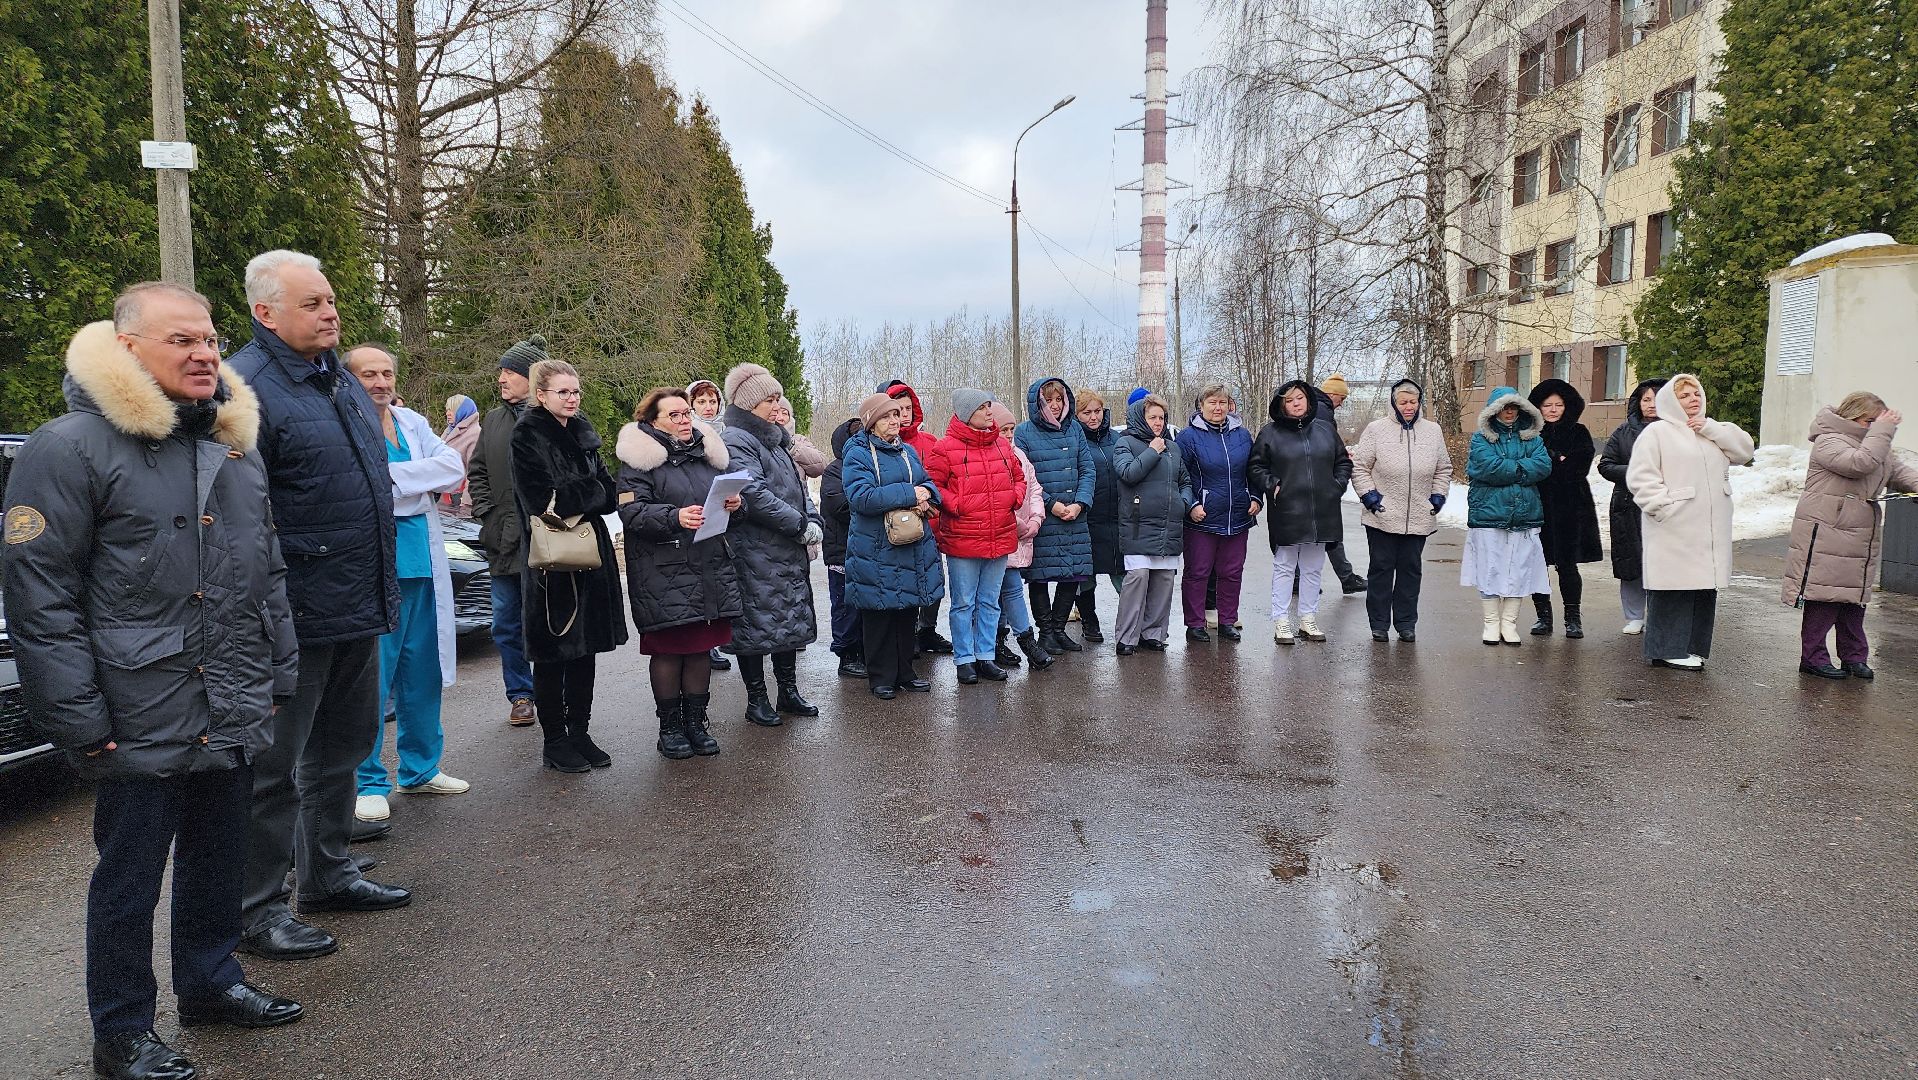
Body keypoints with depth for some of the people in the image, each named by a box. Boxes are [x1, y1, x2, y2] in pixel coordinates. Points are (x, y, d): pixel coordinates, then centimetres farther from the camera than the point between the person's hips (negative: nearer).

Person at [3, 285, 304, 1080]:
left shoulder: (237, 442, 10)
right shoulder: (72, 447, -12)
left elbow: (269, 570, 16)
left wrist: (279, 675, 13)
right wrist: (82, 724, -15)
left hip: (234, 717, 6)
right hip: (142, 727, -6)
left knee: (219, 859, 19)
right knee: (130, 879, 9)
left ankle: (211, 982, 39)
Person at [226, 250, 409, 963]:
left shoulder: (337, 375, 14)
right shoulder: (248, 385, -14)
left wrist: (379, 586, 23)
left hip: (358, 608, 9)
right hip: (298, 615, -9)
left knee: (342, 747, 19)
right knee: (274, 766, 2)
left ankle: (328, 874, 33)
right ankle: (256, 909, 15)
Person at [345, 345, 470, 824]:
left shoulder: (412, 421, 14)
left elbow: (453, 466, -1)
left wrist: (391, 476, -10)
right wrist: (422, 479, -12)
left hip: (422, 563, 6)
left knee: (423, 673, 14)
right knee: (371, 678, -3)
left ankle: (421, 769, 26)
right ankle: (368, 783, 9)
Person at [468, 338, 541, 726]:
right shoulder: (493, 420, 12)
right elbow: (477, 471, 18)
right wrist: (486, 513, 6)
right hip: (503, 540, 6)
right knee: (506, 625, 11)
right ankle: (520, 694, 23)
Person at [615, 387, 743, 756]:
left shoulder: (708, 451, 15)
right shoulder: (639, 457, -4)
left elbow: (725, 492, 26)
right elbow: (632, 511, -14)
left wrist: (733, 503, 2)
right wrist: (675, 517, -29)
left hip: (710, 569, 5)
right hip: (663, 573, -5)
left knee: (702, 646, 10)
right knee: (667, 648, 3)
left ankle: (696, 722, 22)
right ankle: (669, 726, 17)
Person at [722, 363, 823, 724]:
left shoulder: (773, 439, 17)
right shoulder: (735, 441, -12)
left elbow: (797, 486, 18)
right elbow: (754, 495, -22)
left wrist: (813, 521, 0)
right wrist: (800, 525, -18)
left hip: (789, 551, 9)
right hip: (755, 555, -9)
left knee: (791, 620, 13)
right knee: (756, 624, 0)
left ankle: (789, 692, 25)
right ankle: (757, 700, 11)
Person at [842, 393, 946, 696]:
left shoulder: (908, 451, 14)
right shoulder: (858, 455, -8)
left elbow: (929, 484, 18)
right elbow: (861, 498, -21)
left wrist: (926, 493, -8)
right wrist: (909, 493, -21)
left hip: (914, 549, 7)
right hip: (876, 549, -6)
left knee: (909, 612, 12)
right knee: (879, 614, 0)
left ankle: (904, 672, 24)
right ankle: (881, 677, 12)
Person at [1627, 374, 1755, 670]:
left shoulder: (1714, 432, 21)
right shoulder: (1657, 433, -1)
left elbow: (1744, 450, 7)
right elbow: (1640, 477, -9)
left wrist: (1710, 428, -2)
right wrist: (1664, 506, -17)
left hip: (1711, 532, 7)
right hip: (1673, 532, -7)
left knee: (1705, 588, 9)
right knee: (1674, 586, -7)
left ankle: (1693, 647, 17)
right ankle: (1668, 650, -1)